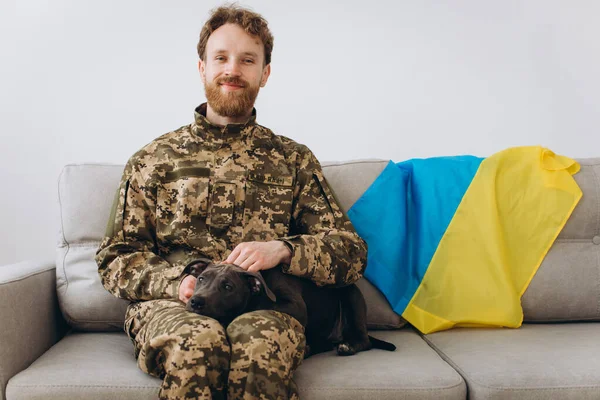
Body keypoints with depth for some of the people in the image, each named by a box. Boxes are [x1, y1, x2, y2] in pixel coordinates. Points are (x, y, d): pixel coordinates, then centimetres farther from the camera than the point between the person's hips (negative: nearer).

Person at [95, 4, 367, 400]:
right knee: (199, 341, -35)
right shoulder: (152, 159, 15)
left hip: (267, 307, 0)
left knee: (259, 341, -36)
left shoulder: (293, 159, 14)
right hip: (168, 305, 1)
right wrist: (175, 280, -8)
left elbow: (352, 252, 8)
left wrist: (282, 249, -12)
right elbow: (115, 259, 12)